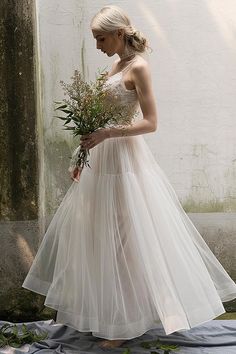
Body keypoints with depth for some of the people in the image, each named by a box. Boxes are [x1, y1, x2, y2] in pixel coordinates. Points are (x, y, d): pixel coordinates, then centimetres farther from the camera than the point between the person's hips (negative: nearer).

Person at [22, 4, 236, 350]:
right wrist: (85, 157, 15)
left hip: (125, 163, -10)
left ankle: (127, 323, 13)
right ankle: (105, 310, 30)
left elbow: (150, 123, -17)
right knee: (98, 236, 15)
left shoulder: (138, 67, -11)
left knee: (125, 240, -1)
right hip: (104, 160, 10)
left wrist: (107, 134, -26)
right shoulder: (116, 66, 14)